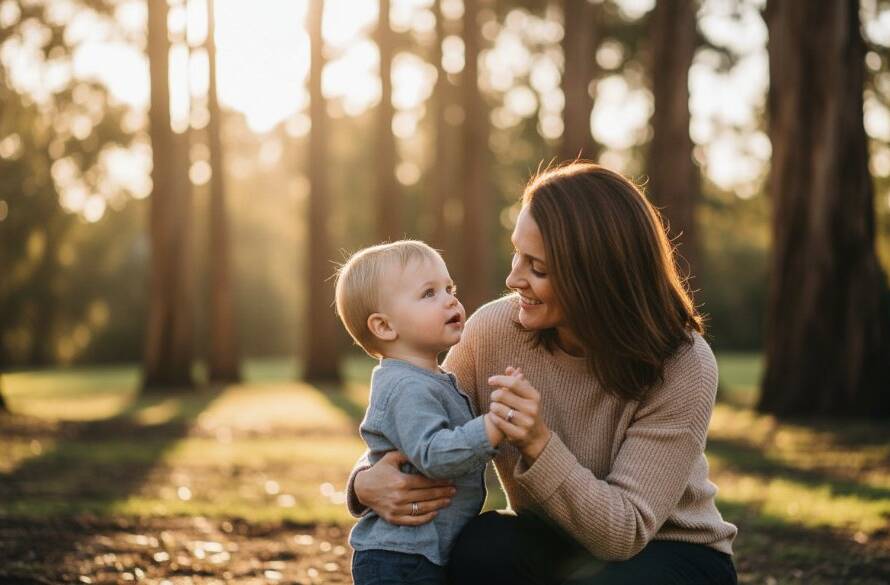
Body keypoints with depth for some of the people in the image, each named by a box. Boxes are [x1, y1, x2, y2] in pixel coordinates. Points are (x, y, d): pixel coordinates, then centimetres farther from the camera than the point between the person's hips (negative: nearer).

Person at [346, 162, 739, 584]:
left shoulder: (682, 367, -22)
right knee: (480, 547, -30)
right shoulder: (493, 331, -13)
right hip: (554, 547, 2)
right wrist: (367, 482, -25)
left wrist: (538, 444, -39)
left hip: (667, 550, -2)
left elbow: (625, 532, -25)